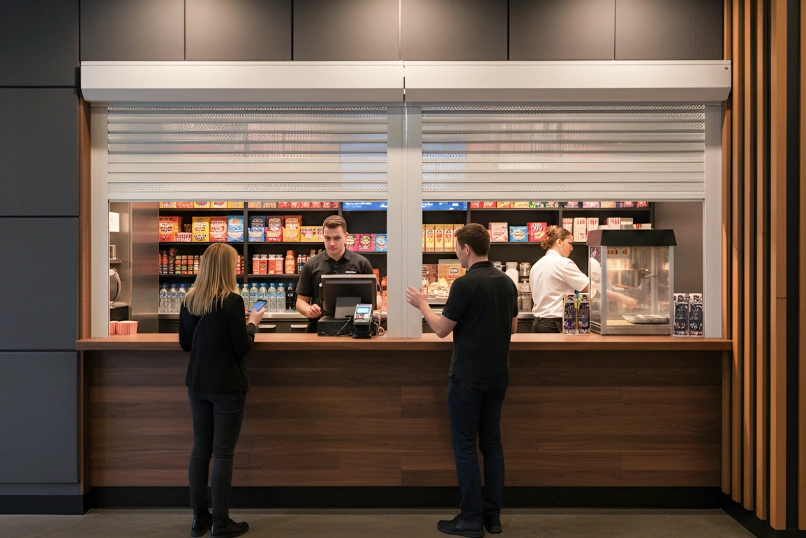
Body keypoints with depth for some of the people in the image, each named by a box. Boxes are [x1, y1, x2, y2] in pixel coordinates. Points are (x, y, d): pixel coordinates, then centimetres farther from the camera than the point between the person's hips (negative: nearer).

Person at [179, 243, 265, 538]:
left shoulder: (189, 300, 3)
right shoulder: (231, 300, -16)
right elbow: (242, 347, -14)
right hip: (227, 386, -6)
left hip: (198, 384, 6)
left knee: (200, 449, 12)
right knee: (223, 453, 1)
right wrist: (252, 323, 2)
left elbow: (185, 344, 12)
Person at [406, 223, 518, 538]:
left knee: (465, 446, 2)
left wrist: (422, 304, 5)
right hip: (498, 375, 7)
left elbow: (442, 329, -11)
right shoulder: (507, 282, 6)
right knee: (491, 443, 12)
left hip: (468, 376, -7)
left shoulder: (465, 284, -17)